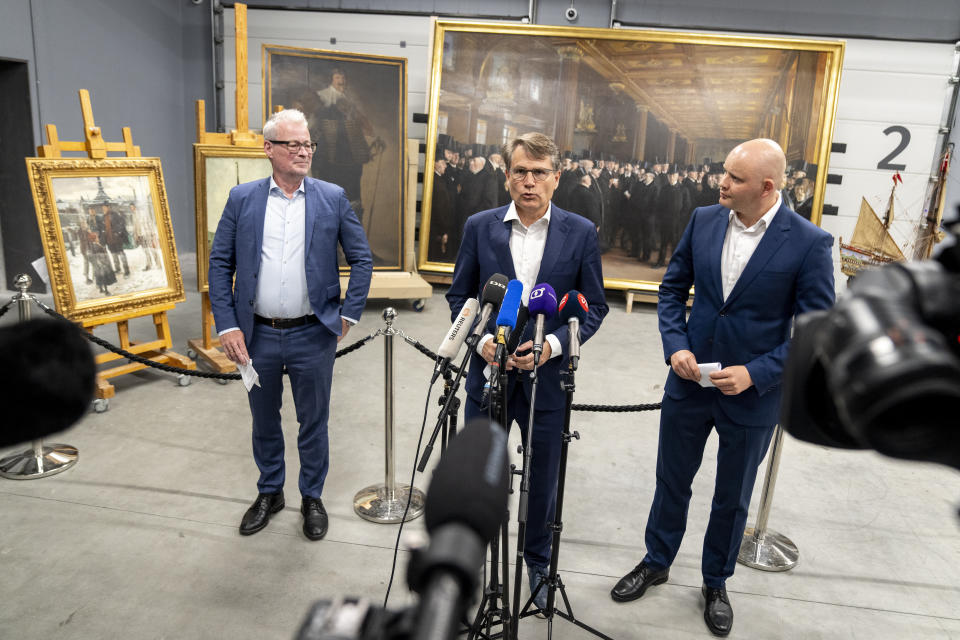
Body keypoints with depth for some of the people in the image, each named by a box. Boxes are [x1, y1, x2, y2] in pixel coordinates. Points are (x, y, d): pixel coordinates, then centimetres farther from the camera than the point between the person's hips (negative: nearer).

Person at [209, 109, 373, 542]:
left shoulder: (333, 198, -2)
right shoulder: (241, 198, 0)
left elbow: (362, 259, 2)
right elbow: (220, 264, 1)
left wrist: (349, 314, -5)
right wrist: (227, 326, -6)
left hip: (313, 335, -1)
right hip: (257, 335, 2)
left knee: (313, 422, 12)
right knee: (264, 421, 18)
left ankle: (312, 497, 33)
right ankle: (269, 493, 40)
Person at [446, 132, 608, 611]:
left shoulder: (581, 233, -4)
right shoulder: (479, 227, -2)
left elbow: (594, 307, -1)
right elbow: (459, 296, 3)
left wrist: (552, 344, -17)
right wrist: (481, 340, -14)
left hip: (548, 376, 0)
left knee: (543, 478, 16)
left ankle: (538, 562, 41)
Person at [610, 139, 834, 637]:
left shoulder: (809, 243, -15)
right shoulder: (704, 221, -4)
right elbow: (673, 289, 5)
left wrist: (755, 373, -20)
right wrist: (675, 346, -9)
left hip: (753, 394, -2)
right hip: (689, 384, 3)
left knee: (732, 498, 18)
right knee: (671, 482, 18)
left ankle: (716, 582, 42)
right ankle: (656, 563, 43)